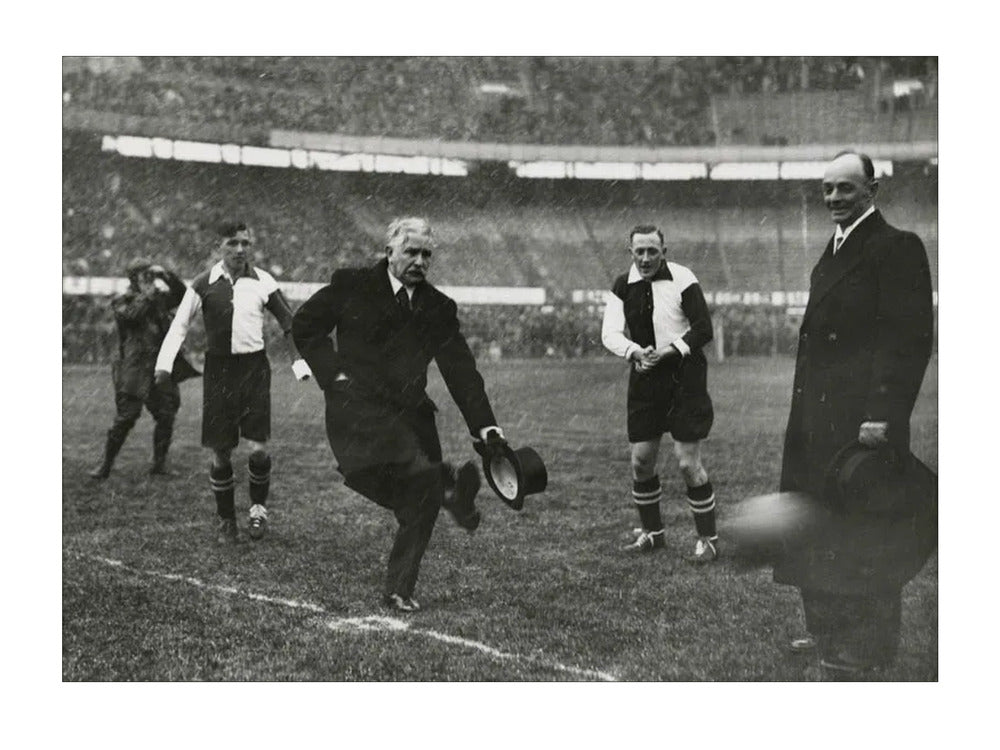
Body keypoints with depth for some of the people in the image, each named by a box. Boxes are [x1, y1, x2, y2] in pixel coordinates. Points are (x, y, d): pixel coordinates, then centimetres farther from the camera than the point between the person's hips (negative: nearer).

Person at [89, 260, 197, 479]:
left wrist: (166, 275, 1)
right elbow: (132, 314, -19)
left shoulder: (159, 299, 17)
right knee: (125, 418, -7)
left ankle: (159, 465, 11)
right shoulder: (122, 302, 1)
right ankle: (105, 464, 6)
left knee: (166, 417, 0)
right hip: (134, 369, -5)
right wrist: (152, 292, -17)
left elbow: (182, 295, 13)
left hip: (161, 368, 5)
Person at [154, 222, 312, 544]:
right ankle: (226, 521, 20)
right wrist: (164, 363, -6)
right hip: (219, 369, 0)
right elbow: (180, 324, 5)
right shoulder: (204, 284, 0)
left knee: (258, 448, -9)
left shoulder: (263, 282, 1)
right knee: (220, 452, 3)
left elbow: (288, 322, 9)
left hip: (254, 367, 0)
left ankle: (258, 507, 17)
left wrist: (299, 363, 3)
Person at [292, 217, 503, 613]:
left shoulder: (439, 309, 9)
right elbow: (304, 325, 9)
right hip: (357, 408, -4)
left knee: (420, 504, 2)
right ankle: (448, 483, -10)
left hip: (410, 413, 4)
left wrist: (484, 425, -5)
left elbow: (461, 370, 5)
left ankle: (399, 591, 15)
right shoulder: (352, 286, 1)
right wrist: (332, 371, -4)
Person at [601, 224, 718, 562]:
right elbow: (609, 332, -3)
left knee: (688, 462, -6)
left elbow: (703, 329, -12)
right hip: (644, 379, 5)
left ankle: (708, 539, 8)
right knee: (640, 461, 7)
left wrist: (667, 351, -22)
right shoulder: (623, 286, 4)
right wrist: (634, 352, -22)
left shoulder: (682, 279, -9)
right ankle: (651, 533, 25)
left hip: (684, 378, -5)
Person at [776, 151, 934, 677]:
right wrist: (804, 410, 15)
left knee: (863, 532, -1)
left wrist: (883, 414, -23)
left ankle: (866, 647, 10)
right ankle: (829, 632, 27)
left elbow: (910, 337, -17)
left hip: (861, 418, -9)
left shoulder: (896, 248, -10)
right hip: (819, 417, 9)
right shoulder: (835, 251, 18)